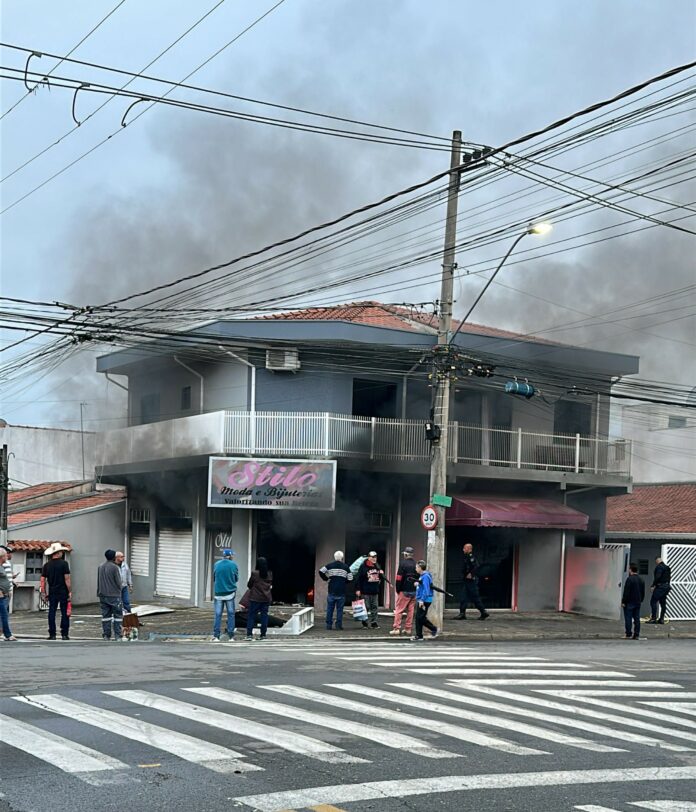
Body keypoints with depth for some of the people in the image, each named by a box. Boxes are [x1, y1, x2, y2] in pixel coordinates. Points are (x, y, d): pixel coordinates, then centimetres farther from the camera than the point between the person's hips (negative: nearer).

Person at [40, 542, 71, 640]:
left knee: (51, 613, 6)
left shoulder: (47, 565, 4)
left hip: (52, 592, 3)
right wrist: (70, 592, -7)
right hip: (63, 592, -3)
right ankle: (64, 634, 2)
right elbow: (67, 579, -12)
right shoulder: (63, 563, -8)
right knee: (65, 613, 3)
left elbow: (42, 580, 4)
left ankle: (52, 634, 4)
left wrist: (43, 593, 11)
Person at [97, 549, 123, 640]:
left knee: (106, 615, 10)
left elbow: (98, 581, 14)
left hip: (102, 595, 6)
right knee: (118, 615, 1)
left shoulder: (100, 567, 7)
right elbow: (118, 582, -10)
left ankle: (106, 636, 9)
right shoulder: (115, 567, -13)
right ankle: (117, 636, -4)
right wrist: (118, 590, 9)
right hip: (114, 595, -6)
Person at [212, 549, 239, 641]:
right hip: (230, 592, -1)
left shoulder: (217, 564, 0)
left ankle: (216, 636, -1)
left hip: (218, 592, 1)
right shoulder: (233, 565, -5)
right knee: (231, 614, 7)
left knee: (218, 615, 4)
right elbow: (236, 578, 4)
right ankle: (231, 636, 7)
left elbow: (214, 578, 9)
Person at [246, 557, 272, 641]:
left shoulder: (255, 573, -11)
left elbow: (249, 585, -2)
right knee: (264, 616, 8)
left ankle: (249, 634, -6)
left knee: (252, 616, 1)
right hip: (266, 598, 3)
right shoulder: (269, 575, 1)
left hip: (255, 598, -3)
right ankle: (263, 635, 8)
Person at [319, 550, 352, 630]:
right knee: (340, 609, 5)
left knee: (330, 609, 8)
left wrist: (326, 579, 6)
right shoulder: (346, 567, 1)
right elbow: (350, 578, -1)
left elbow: (321, 571, -9)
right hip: (341, 592, 0)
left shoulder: (329, 565, 1)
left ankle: (329, 625, 8)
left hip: (331, 591, 0)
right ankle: (339, 625, 2)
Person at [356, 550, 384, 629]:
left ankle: (373, 622, 11)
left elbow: (381, 578, 23)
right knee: (366, 607, 0)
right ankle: (364, 622, 11)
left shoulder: (377, 566, 12)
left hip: (375, 591, 6)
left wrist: (381, 574, -1)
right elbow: (359, 578, -11)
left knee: (374, 607, 6)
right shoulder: (363, 566, -8)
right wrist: (358, 589, -15)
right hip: (366, 591, -6)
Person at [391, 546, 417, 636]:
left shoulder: (403, 564, -9)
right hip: (414, 591, 5)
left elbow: (399, 578, -11)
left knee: (399, 610, 1)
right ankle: (408, 629, 11)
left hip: (404, 591, -5)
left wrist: (397, 589, -2)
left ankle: (397, 628, -2)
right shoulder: (415, 564, 8)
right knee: (410, 610, 10)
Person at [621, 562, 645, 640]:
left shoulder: (630, 579, -15)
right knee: (637, 618, 8)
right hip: (638, 602, 7)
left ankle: (629, 634, -5)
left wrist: (623, 602, -13)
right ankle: (636, 635, 7)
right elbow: (643, 592, 16)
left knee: (628, 618, -3)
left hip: (629, 602, -7)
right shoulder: (641, 580, 11)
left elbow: (626, 592, -17)